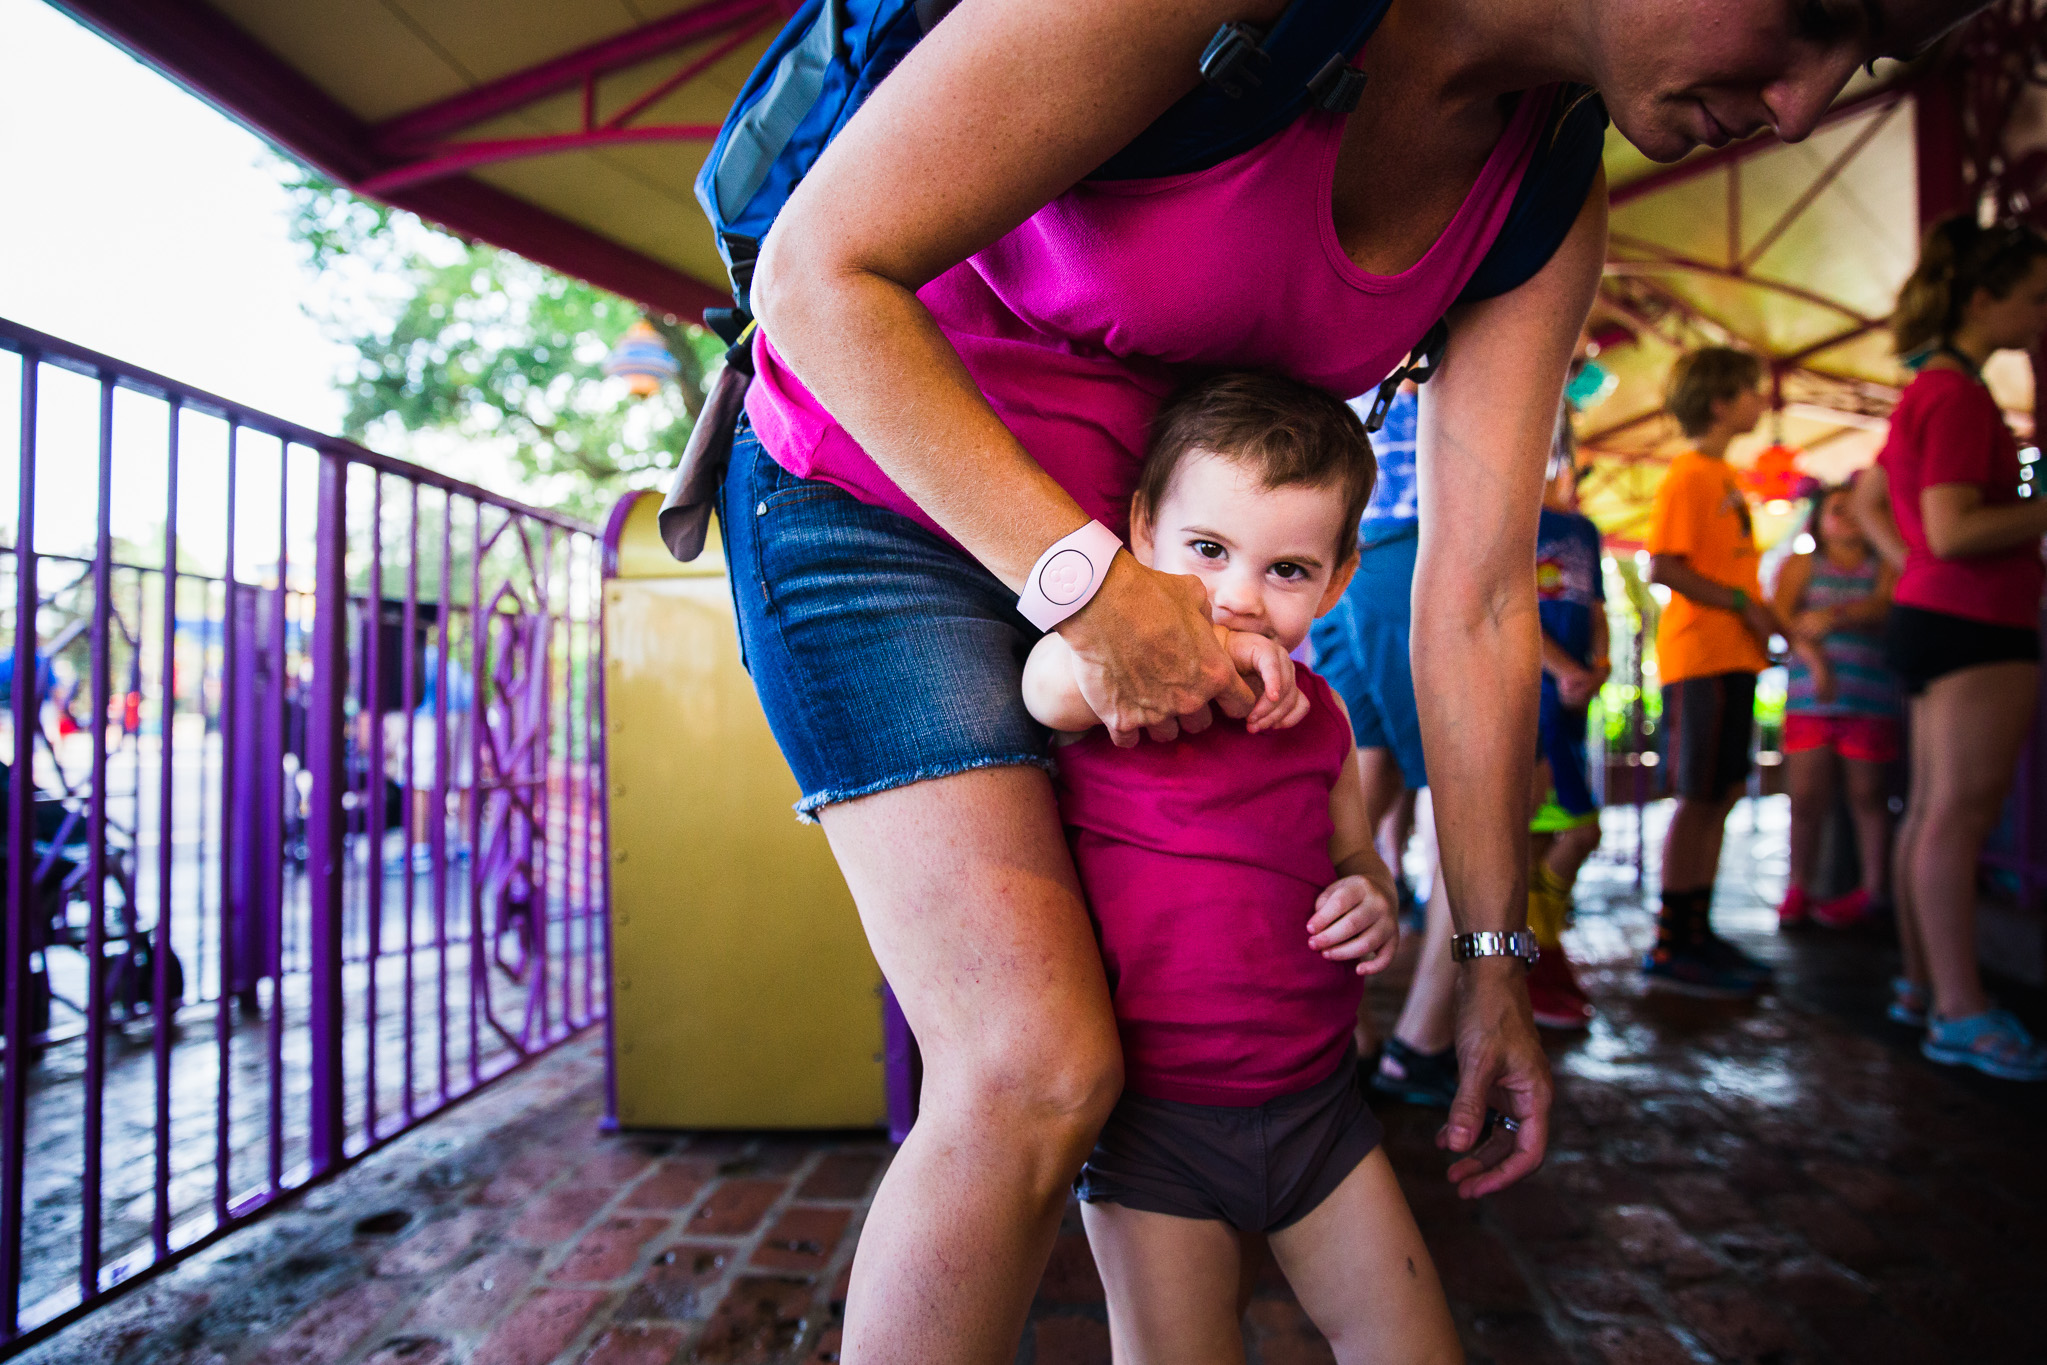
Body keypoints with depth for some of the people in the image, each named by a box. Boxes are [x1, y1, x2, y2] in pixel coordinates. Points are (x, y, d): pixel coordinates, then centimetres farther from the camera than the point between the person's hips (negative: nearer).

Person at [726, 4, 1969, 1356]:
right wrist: (1096, 590, -30)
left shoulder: (1549, 201, -6)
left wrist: (1495, 962, 3)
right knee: (1036, 1070, -20)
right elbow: (821, 271, -24)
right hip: (871, 489, -6)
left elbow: (1477, 603, -3)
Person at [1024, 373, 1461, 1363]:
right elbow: (1054, 682, -38)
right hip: (1151, 1119, -4)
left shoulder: (1317, 714, 2)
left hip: (1312, 1099, 5)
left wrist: (1375, 904, -4)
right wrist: (1209, 644, -28)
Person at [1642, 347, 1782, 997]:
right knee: (1698, 799, -8)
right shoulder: (1688, 474, -8)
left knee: (1719, 797, 10)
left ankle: (1697, 933, 18)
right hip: (1700, 654, -9)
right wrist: (1744, 604, -16)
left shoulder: (1724, 475, 20)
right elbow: (1664, 566, -17)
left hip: (1732, 656, 9)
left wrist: (1764, 619, 13)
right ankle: (1669, 949, -2)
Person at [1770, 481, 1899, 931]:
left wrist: (1835, 615, -27)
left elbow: (1885, 604, -7)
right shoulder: (1801, 565, 14)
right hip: (1809, 699, 0)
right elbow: (1783, 615, -2)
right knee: (1807, 797, -2)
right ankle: (1798, 889, 7)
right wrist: (1816, 660, -17)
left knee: (1868, 795, 1)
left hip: (1871, 700, 0)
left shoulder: (1886, 567, 14)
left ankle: (1872, 889, 11)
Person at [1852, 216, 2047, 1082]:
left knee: (1931, 810, 12)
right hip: (1976, 626, -11)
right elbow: (1955, 531, -22)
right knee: (1960, 814, -9)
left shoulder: (1929, 391, 18)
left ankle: (1922, 986, 20)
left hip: (1934, 616, 11)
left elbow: (1869, 501, 25)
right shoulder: (1959, 395, -14)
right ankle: (1960, 1012, -4)